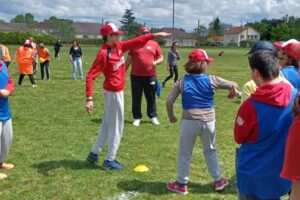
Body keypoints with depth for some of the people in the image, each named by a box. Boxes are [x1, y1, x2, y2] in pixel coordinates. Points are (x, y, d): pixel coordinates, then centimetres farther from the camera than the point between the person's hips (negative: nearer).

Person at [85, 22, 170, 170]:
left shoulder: (119, 47, 3)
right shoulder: (103, 54, -21)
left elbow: (137, 42, 10)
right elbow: (90, 76, -24)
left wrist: (155, 35, 5)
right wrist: (89, 99, -32)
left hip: (117, 91, 9)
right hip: (113, 93, -9)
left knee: (107, 125, 19)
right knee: (116, 126, 3)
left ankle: (94, 154, 30)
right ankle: (109, 161, 15)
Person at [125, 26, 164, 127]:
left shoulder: (154, 44, 4)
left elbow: (161, 58, 8)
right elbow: (129, 59, 8)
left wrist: (156, 62, -13)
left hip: (151, 76, 0)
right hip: (136, 76, 0)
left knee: (151, 97, 9)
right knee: (136, 97, 5)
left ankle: (153, 116, 21)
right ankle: (137, 117, 15)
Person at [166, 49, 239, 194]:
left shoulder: (182, 82, -2)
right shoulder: (211, 80, -2)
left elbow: (169, 101, -5)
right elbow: (233, 85, 1)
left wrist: (171, 116, 11)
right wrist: (233, 94, 23)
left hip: (189, 121, -1)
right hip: (208, 121, 1)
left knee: (185, 153, 13)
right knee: (210, 151, 21)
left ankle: (182, 184, 21)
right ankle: (218, 181, 33)